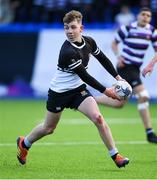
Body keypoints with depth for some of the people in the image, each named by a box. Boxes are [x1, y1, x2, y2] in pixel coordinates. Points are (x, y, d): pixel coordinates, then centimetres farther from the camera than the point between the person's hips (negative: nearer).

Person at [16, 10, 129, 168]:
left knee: (98, 118, -17)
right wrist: (105, 91, -21)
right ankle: (24, 143, 42)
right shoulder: (67, 51, -30)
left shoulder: (89, 42, -8)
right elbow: (84, 76, -26)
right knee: (48, 128, 13)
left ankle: (115, 156, -11)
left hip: (78, 89, 5)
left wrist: (118, 77, 6)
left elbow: (102, 59, 11)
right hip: (59, 92, -5)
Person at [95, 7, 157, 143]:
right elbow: (114, 43, 3)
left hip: (135, 68, 7)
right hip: (126, 67, -7)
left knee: (119, 103, 10)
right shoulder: (128, 29, -9)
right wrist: (118, 56, -14)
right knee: (143, 96, -18)